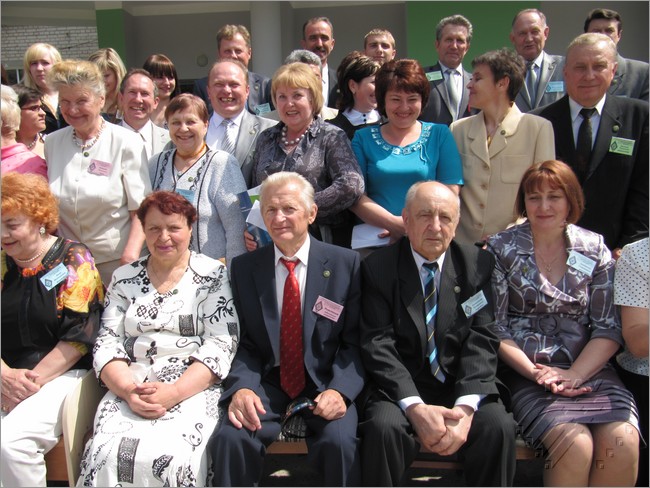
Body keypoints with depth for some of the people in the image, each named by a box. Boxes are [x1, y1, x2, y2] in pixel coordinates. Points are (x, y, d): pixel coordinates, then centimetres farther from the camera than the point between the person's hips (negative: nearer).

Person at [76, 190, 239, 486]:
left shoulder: (212, 275, 5)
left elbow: (222, 343, -4)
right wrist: (127, 389, -11)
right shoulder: (124, 278, 15)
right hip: (130, 388, 3)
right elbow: (107, 342, 9)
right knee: (105, 454, -26)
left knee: (174, 458, -30)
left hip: (193, 388, -2)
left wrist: (175, 392, -16)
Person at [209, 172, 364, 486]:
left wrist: (340, 390, -18)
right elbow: (244, 343, 3)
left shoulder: (345, 263, -1)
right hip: (267, 386, 1)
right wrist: (241, 387, -16)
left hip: (325, 385, -1)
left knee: (339, 442, -28)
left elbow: (354, 342, -2)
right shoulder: (243, 268, 5)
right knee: (229, 438, -25)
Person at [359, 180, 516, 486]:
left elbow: (482, 340, -3)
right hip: (400, 389, -1)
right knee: (383, 427, -30)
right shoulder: (378, 268, -1)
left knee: (498, 426, -26)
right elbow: (378, 345, -8)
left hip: (461, 388, 2)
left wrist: (465, 407, -18)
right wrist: (415, 407, -22)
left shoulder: (479, 264, 4)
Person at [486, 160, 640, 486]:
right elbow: (494, 329, -1)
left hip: (587, 370, 3)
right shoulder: (501, 249, 2)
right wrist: (536, 373, -13)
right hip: (525, 371, -2)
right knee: (576, 444, -26)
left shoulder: (594, 249, 9)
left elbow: (608, 328, 4)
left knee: (623, 442, -23)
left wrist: (574, 374, -11)